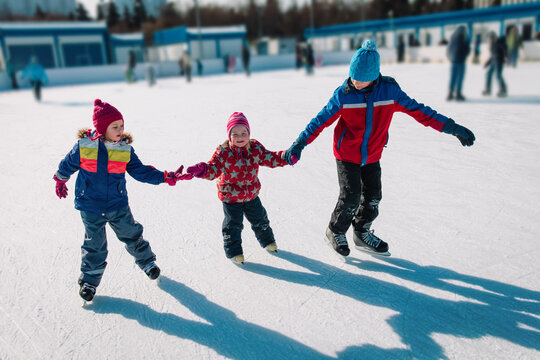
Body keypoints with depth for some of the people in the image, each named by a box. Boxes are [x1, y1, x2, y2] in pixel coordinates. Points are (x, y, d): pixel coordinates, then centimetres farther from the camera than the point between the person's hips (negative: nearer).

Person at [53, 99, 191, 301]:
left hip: (118, 205, 2)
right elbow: (67, 165, 5)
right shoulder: (83, 146, -13)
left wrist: (166, 177, -12)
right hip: (90, 207, -1)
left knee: (131, 234, 13)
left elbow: (140, 171, -3)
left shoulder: (125, 149, -7)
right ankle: (89, 280, 29)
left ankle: (146, 261, 38)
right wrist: (60, 181, 22)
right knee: (94, 244, 8)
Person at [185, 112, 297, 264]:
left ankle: (267, 241, 48)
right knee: (233, 225, 8)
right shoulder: (223, 152, -19)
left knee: (260, 219, 22)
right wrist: (202, 170, -46)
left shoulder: (255, 147, -8)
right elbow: (213, 169, -23)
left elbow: (270, 158, -1)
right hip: (230, 196, -4)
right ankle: (234, 251, 30)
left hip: (251, 194, 4)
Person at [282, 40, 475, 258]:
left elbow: (417, 110, -7)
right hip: (346, 154, -3)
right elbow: (322, 120, -13)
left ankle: (362, 234, 33)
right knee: (351, 196, -6)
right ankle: (335, 232, 20)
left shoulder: (389, 90, -12)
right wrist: (300, 143, -19)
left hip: (372, 155, 4)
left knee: (372, 196, 11)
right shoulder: (343, 94, -17)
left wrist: (451, 127, -7)